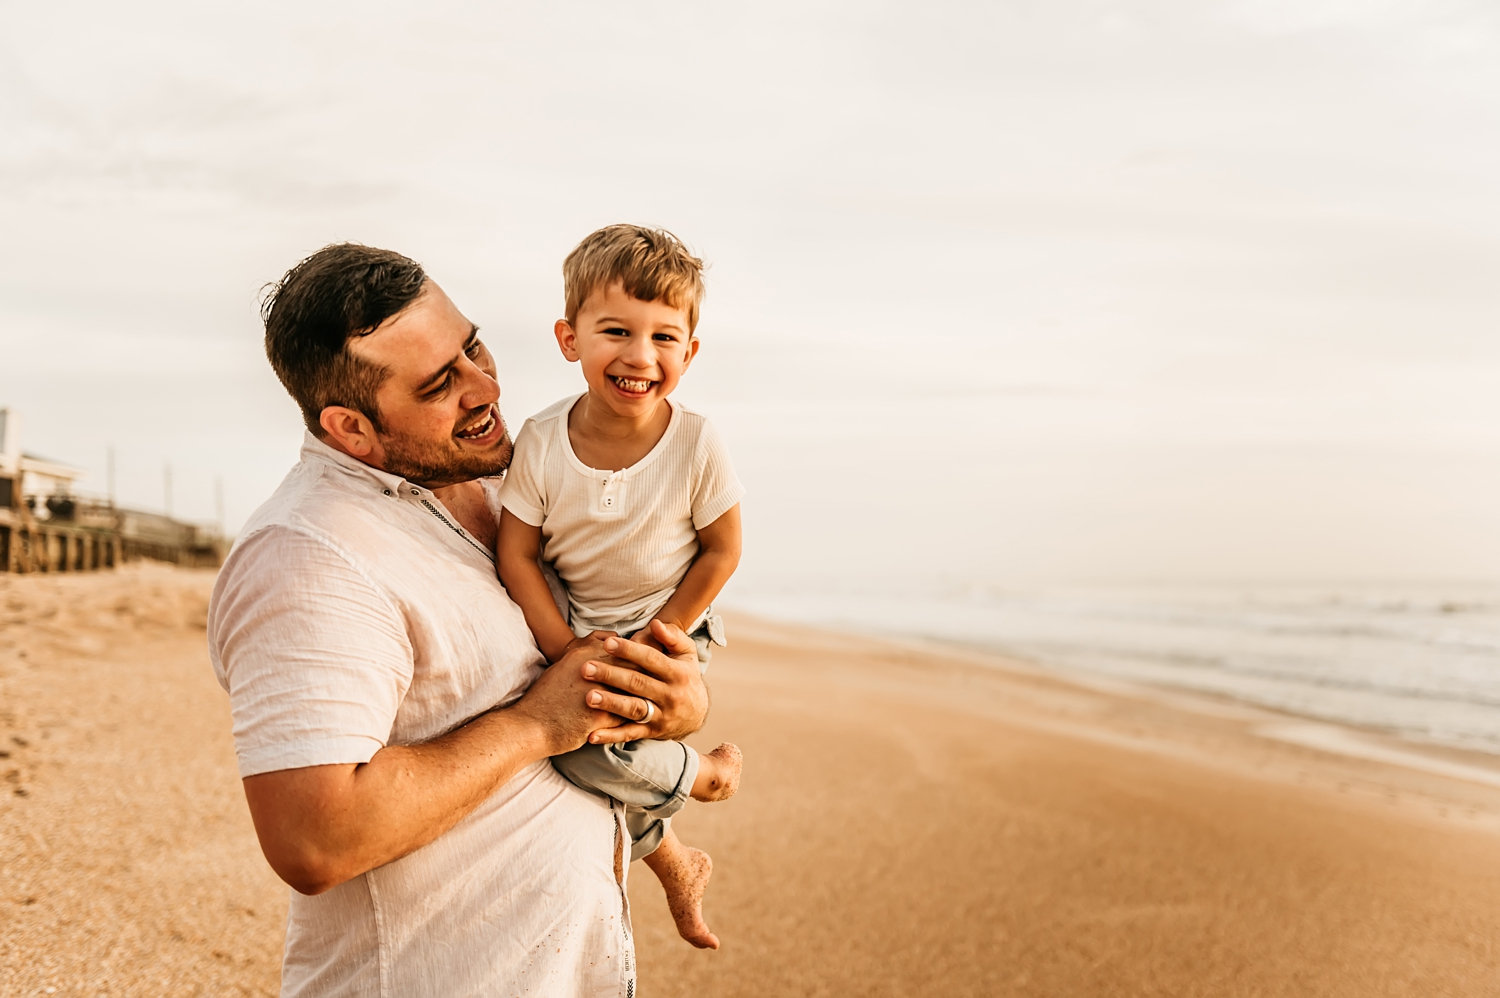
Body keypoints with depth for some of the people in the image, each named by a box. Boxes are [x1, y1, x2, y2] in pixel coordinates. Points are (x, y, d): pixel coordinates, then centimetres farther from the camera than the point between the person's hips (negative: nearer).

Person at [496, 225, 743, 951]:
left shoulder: (695, 443, -22)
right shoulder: (542, 442, -19)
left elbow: (721, 550, -12)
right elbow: (515, 555, -12)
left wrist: (654, 641, -13)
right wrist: (567, 651, -18)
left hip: (669, 625, -4)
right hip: (576, 624, 4)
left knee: (589, 739, -21)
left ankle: (705, 770, 10)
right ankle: (673, 862, 36)